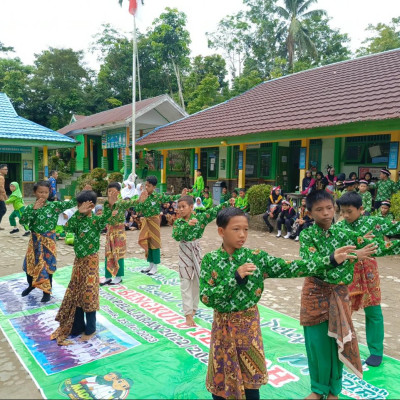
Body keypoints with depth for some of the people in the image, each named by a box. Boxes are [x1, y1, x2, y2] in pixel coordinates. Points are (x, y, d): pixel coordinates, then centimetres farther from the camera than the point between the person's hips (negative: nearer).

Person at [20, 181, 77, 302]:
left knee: (48, 265, 5)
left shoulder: (54, 205, -8)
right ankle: (31, 285, 43)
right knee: (29, 263, 16)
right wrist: (33, 209, -23)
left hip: (48, 240, -3)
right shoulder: (30, 207, -3)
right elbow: (22, 221, -15)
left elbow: (69, 204, -19)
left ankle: (47, 291, 21)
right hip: (35, 240, 3)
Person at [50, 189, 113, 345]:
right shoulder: (78, 220, 4)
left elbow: (104, 220, -35)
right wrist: (79, 212, -21)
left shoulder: (96, 220, -13)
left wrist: (110, 206, -53)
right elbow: (68, 227, -13)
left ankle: (90, 329, 16)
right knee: (75, 295, 14)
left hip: (90, 261, -7)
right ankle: (77, 327, 29)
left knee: (88, 295, 0)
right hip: (78, 260, 7)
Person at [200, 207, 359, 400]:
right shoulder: (210, 260, -11)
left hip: (248, 324, 1)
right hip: (222, 326, 0)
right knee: (220, 382, 15)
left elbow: (289, 268, -15)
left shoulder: (256, 257, -9)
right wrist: (235, 278, -27)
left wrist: (331, 260, -22)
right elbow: (206, 298, -17)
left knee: (251, 381, 15)